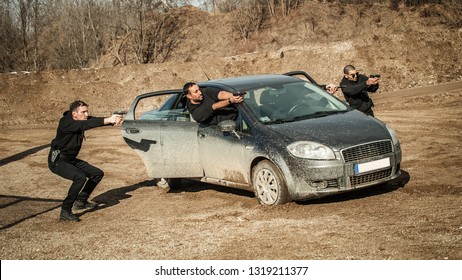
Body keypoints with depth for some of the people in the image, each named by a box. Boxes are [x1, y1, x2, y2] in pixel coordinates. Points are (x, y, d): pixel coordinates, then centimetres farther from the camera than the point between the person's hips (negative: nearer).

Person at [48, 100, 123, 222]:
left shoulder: (82, 120, 0)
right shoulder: (65, 123, -25)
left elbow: (95, 120, -14)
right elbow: (85, 125, -40)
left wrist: (113, 119, -34)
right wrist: (108, 120, -48)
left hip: (71, 159, 9)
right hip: (57, 161, -9)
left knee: (98, 173, 8)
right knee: (80, 177, -31)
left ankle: (81, 201, 23)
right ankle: (65, 211, -21)